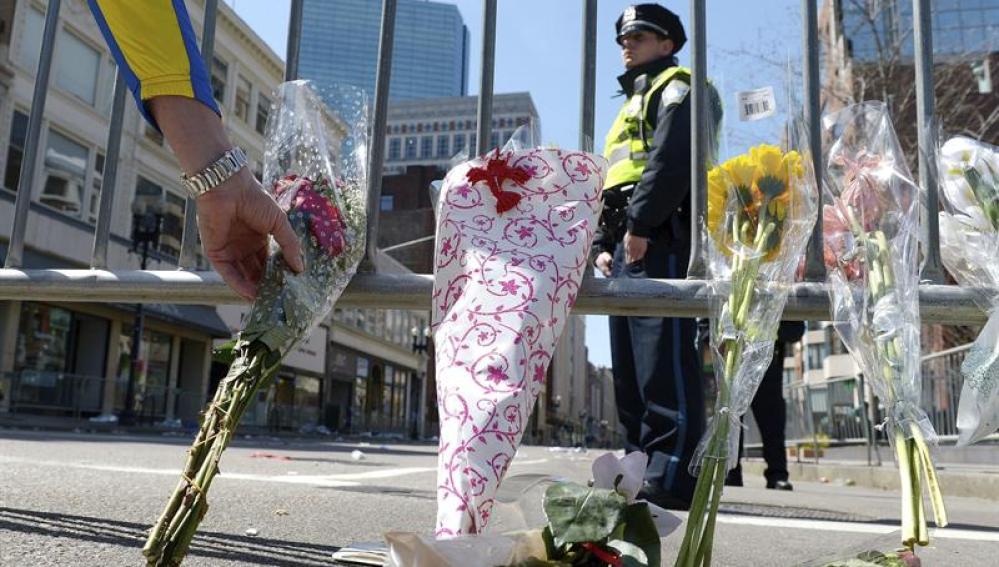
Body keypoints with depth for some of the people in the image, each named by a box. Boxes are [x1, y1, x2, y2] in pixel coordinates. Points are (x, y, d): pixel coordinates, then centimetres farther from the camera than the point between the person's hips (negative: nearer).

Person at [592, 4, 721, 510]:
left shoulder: (676, 87, 6)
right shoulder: (631, 106, 34)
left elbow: (670, 159, -14)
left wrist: (639, 226, -20)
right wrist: (602, 244, 14)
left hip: (660, 240, -10)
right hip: (626, 246, 10)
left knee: (664, 363, -13)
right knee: (629, 368, 7)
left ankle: (672, 478, -12)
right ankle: (639, 470, 12)